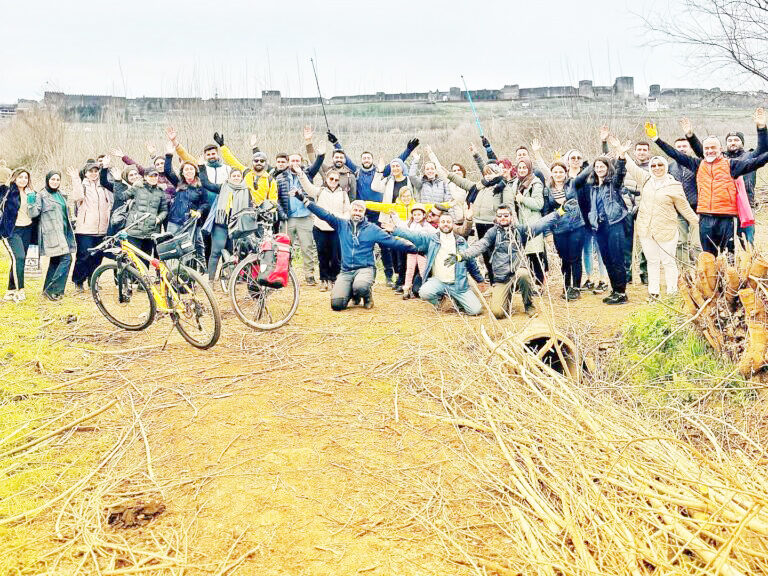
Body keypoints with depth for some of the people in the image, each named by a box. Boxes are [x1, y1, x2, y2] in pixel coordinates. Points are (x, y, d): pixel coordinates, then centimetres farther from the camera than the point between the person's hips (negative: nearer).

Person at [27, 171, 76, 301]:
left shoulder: (61, 195, 19)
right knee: (66, 259, -17)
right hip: (51, 233, -8)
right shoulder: (41, 195, -4)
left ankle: (48, 290, 17)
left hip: (62, 232, 8)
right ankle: (52, 290, -15)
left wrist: (70, 230, 28)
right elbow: (34, 213, -11)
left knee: (55, 261, 10)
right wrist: (31, 203, -27)